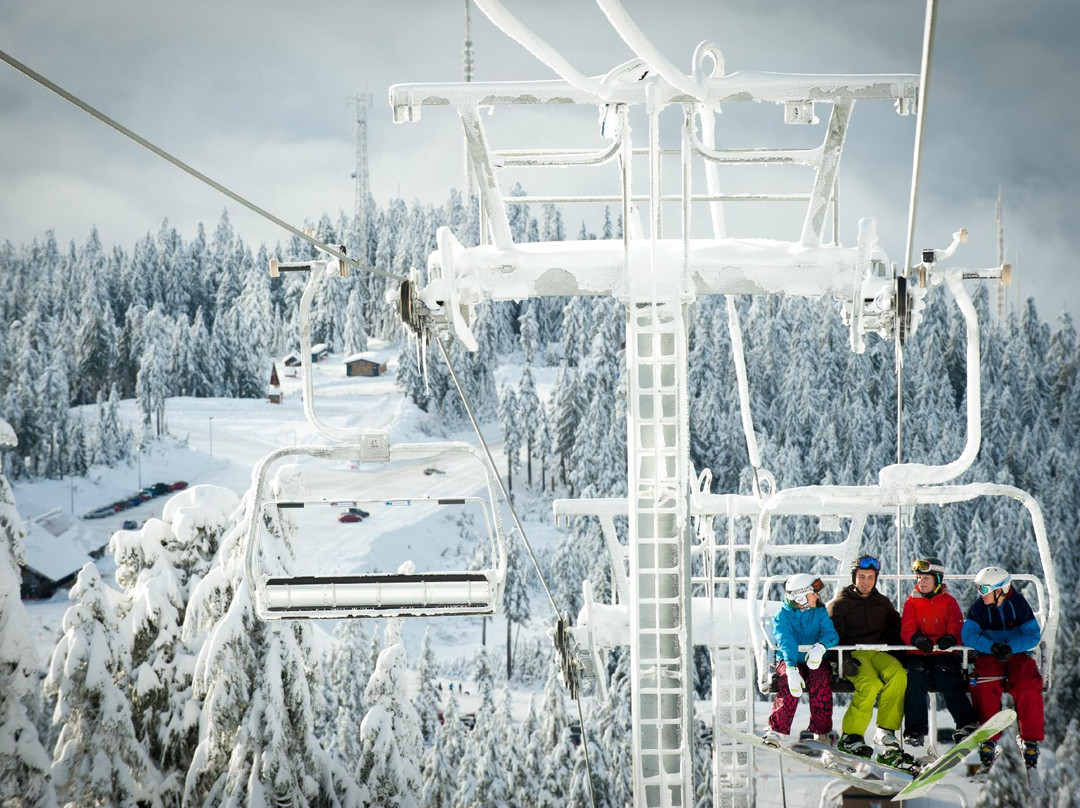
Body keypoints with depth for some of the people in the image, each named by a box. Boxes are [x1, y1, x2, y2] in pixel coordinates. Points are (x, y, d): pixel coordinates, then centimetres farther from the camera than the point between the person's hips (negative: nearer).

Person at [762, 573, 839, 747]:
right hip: (789, 661, -2)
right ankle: (776, 729, -29)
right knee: (788, 679, -35)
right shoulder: (783, 616, -1)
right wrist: (792, 669, -37)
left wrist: (820, 647, -32)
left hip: (814, 662, 2)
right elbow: (785, 642, -19)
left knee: (821, 678, -32)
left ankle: (821, 731, -26)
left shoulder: (820, 612, 9)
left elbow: (830, 634, -6)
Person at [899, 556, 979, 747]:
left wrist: (950, 638, -21)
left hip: (944, 654, -1)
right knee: (916, 680, -26)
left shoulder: (949, 601, 12)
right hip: (918, 654, 1)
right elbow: (906, 630, 3)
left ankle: (967, 724, -28)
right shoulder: (911, 602, 14)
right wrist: (916, 638, -21)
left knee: (949, 682, -26)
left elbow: (957, 627, 3)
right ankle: (915, 730, -26)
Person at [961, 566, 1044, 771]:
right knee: (984, 687, -31)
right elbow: (967, 635, -10)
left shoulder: (1018, 604, -2)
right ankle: (988, 739, -23)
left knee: (1028, 687, -30)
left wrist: (1010, 647, -25)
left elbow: (1033, 634, -8)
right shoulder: (979, 608, 0)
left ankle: (1031, 740, -20)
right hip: (989, 657, 0)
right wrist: (992, 646, -26)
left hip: (1017, 655, 0)